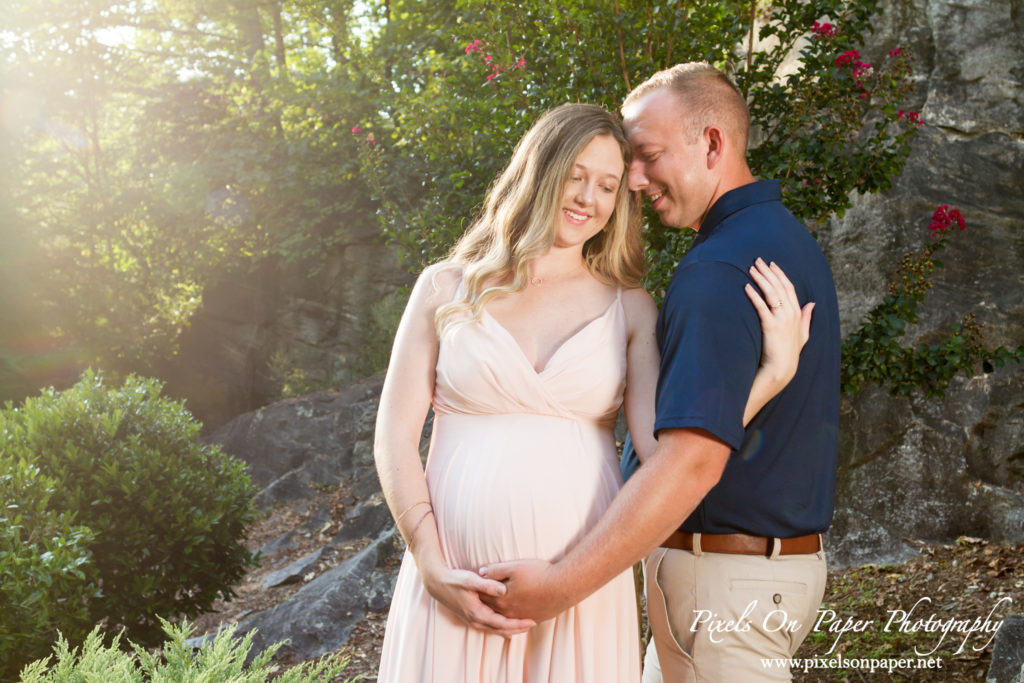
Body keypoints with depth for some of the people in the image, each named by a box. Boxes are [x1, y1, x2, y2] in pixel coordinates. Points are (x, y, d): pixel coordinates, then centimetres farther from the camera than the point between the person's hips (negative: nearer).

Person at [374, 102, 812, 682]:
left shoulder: (629, 308, 5)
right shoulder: (448, 290, 4)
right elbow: (395, 438, 2)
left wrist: (774, 372, -15)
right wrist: (434, 570, -8)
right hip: (458, 587, 0)